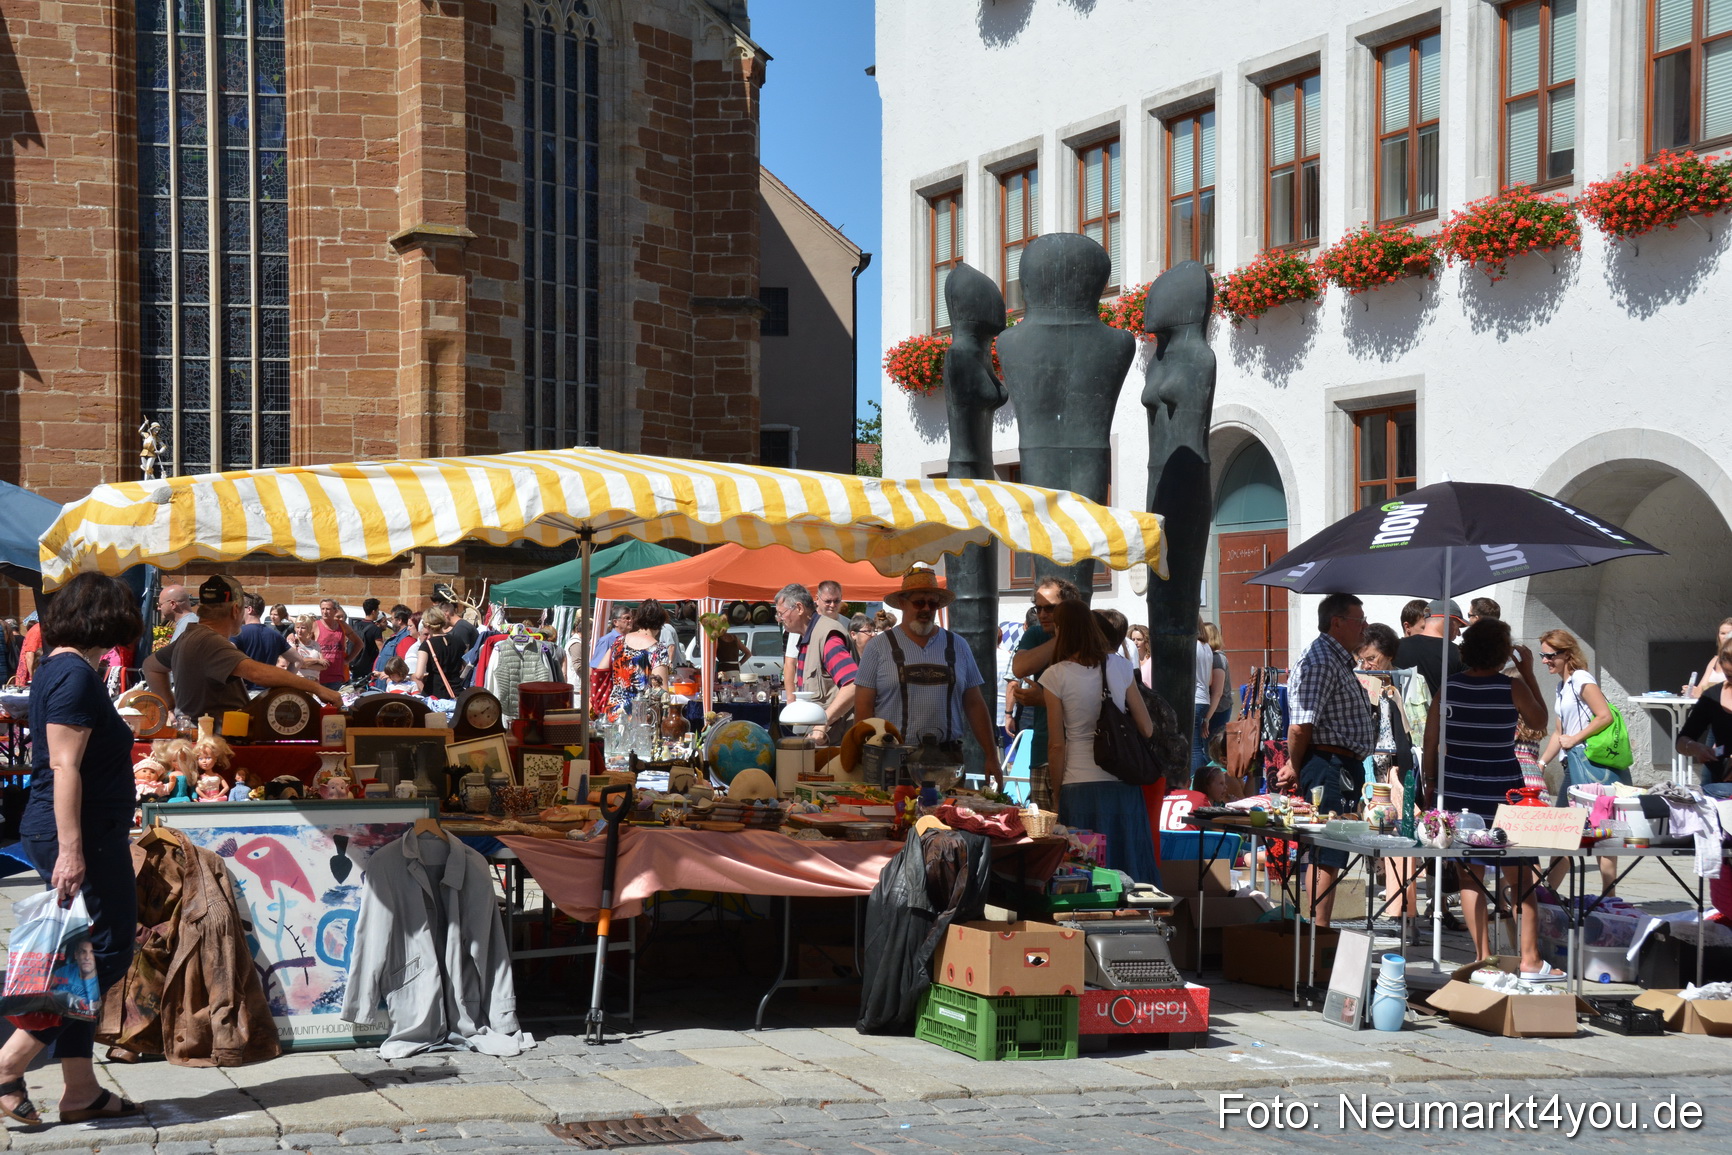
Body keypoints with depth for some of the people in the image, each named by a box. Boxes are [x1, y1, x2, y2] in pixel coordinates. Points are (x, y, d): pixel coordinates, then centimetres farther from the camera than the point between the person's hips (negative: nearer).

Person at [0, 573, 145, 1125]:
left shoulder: (58, 669, 16)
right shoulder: (76, 675, -14)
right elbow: (65, 767, -21)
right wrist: (71, 848, -24)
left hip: (73, 834, 10)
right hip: (82, 832, -10)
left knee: (85, 957, 11)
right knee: (107, 951, -7)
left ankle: (81, 1090, 13)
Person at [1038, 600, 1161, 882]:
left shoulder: (1056, 676, -5)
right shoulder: (1119, 666, 3)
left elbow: (1056, 745, -4)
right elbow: (1147, 729, 4)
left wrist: (1057, 793, 6)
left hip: (1080, 787, -3)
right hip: (1123, 785, 3)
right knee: (1128, 867, 10)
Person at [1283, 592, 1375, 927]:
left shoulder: (1339, 661, 20)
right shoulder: (1319, 662, -16)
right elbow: (1300, 726, -21)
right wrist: (1296, 768, -9)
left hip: (1345, 769, 11)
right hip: (1330, 766, -11)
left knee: (1330, 856, 12)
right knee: (1327, 856, -9)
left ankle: (1319, 929, 17)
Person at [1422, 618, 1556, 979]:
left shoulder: (1449, 686, 1)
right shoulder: (1512, 686, -8)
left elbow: (1430, 738, 3)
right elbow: (1539, 722, 9)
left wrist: (1430, 780, 14)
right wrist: (1528, 673, 13)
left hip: (1458, 789, 3)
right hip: (1502, 790, -3)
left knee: (1471, 875, 9)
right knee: (1520, 878, 6)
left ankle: (1484, 958, 9)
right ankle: (1530, 960, 8)